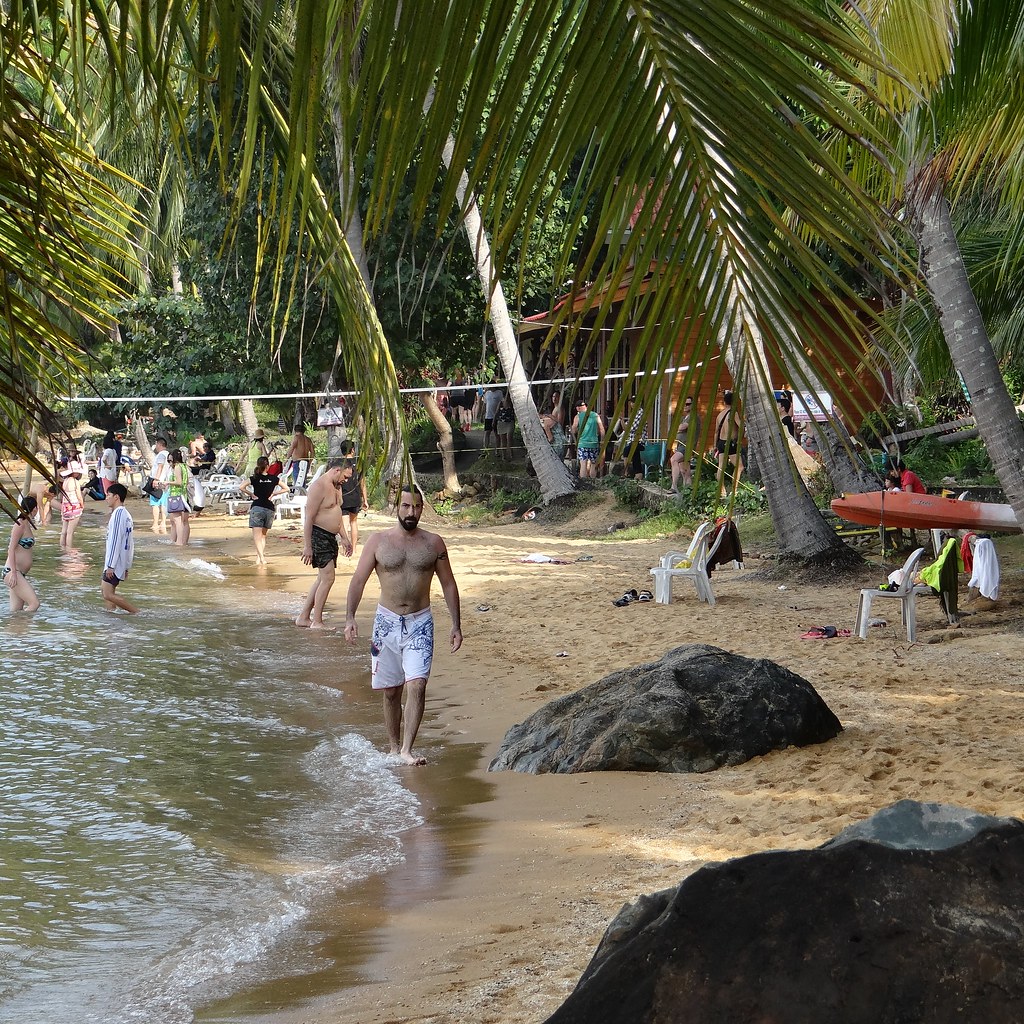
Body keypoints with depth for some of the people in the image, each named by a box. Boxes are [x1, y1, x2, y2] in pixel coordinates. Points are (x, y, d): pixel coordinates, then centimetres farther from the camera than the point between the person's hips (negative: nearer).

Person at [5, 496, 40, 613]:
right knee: (34, 603, -17)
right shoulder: (20, 525, -12)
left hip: (19, 573, 10)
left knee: (16, 611, 5)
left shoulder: (27, 525, 15)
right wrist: (13, 573, -23)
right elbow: (11, 549, -17)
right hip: (12, 572, -10)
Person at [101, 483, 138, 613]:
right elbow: (130, 543, 17)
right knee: (105, 588, 17)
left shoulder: (118, 514, -16)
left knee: (108, 594, -11)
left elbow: (115, 540, -21)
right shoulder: (126, 514, 15)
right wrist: (127, 567, 21)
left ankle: (137, 612, -10)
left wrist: (110, 565, -21)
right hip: (123, 562, 10)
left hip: (115, 562, -10)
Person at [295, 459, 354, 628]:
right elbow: (309, 518, -19)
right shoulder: (318, 487, -17)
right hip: (318, 536, -10)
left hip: (331, 537, 10)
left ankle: (303, 617, 20)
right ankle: (316, 622, -7)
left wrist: (344, 538, 20)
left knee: (322, 579, 12)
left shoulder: (336, 487, 14)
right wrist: (307, 546, -21)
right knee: (328, 578, -12)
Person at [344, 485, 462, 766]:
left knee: (417, 685, -15)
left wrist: (456, 625, 5)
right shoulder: (378, 541, 1)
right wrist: (350, 618, -9)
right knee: (391, 690, 9)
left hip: (420, 623, -1)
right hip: (387, 622, 1)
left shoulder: (433, 543, 4)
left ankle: (406, 750, -17)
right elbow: (358, 580, 2)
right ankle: (394, 748, 23)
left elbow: (448, 584, 9)